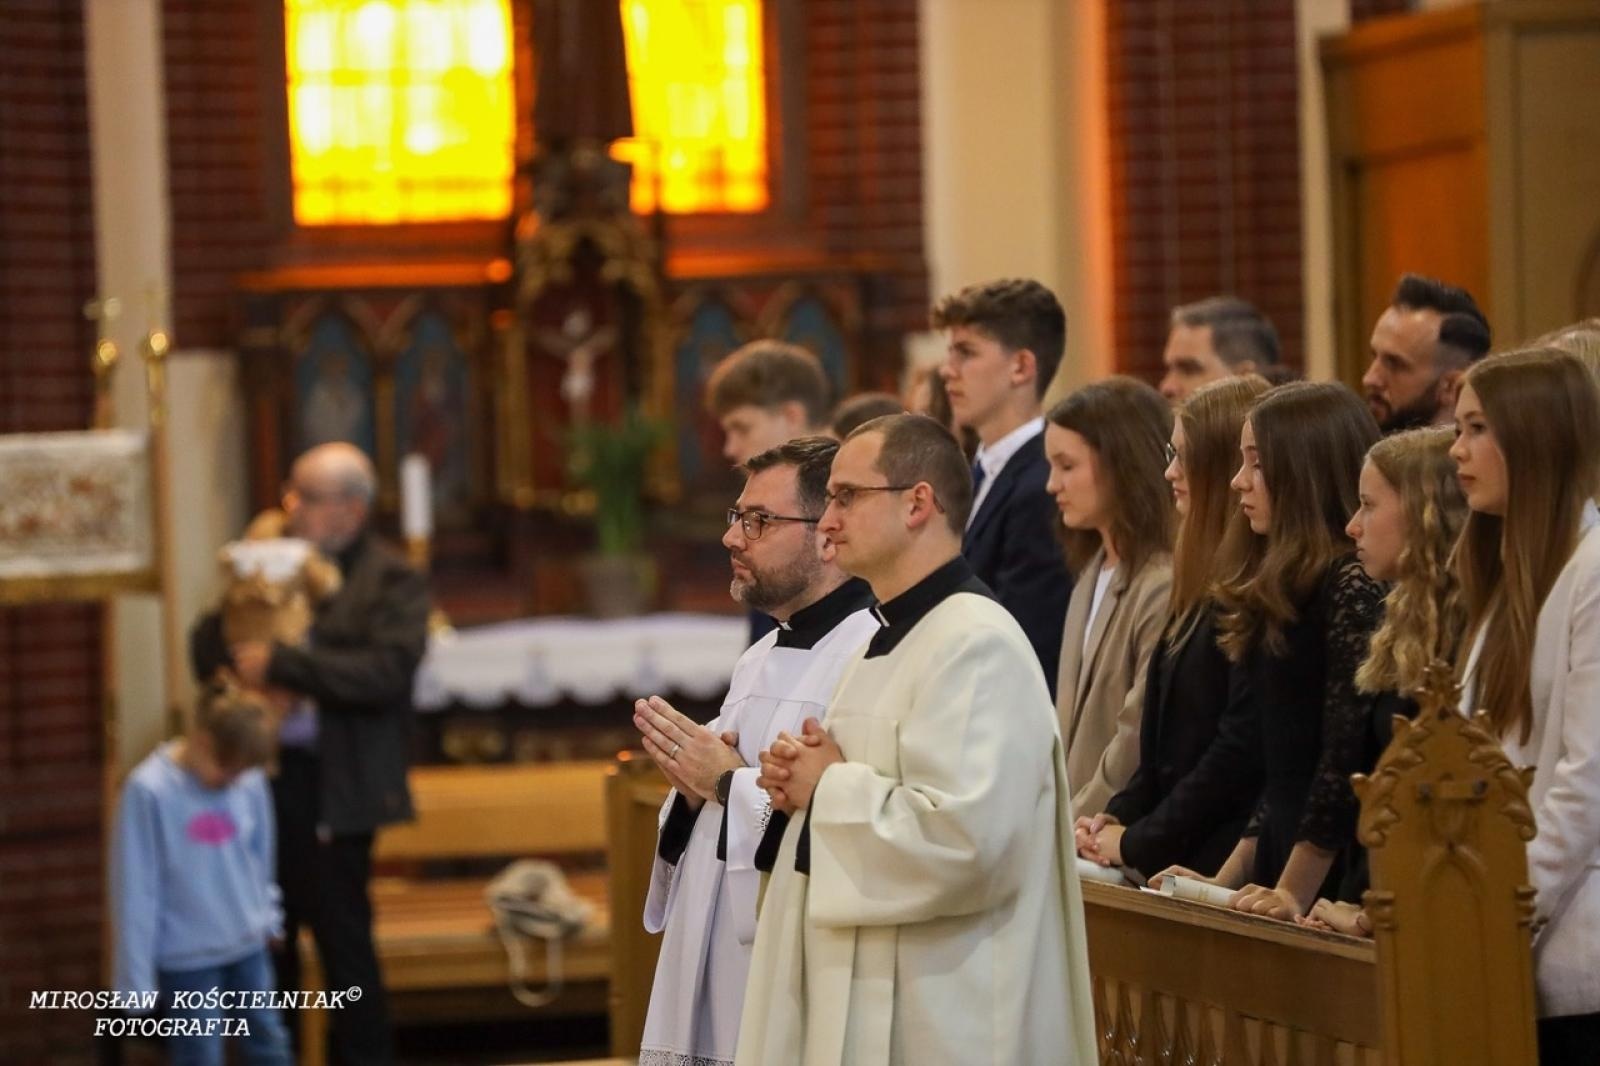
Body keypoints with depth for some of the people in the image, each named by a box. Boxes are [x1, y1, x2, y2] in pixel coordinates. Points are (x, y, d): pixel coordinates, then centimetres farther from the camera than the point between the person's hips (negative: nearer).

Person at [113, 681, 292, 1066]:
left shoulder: (250, 782, -6)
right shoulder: (149, 791, -18)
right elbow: (136, 890, -14)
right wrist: (137, 978, -11)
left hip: (249, 946, 5)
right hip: (186, 957, -4)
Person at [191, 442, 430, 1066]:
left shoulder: (393, 584, -3)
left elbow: (388, 670, -17)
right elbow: (206, 645, 16)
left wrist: (282, 665, -21)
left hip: (333, 786, -5)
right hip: (261, 774, 5)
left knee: (342, 938, 0)